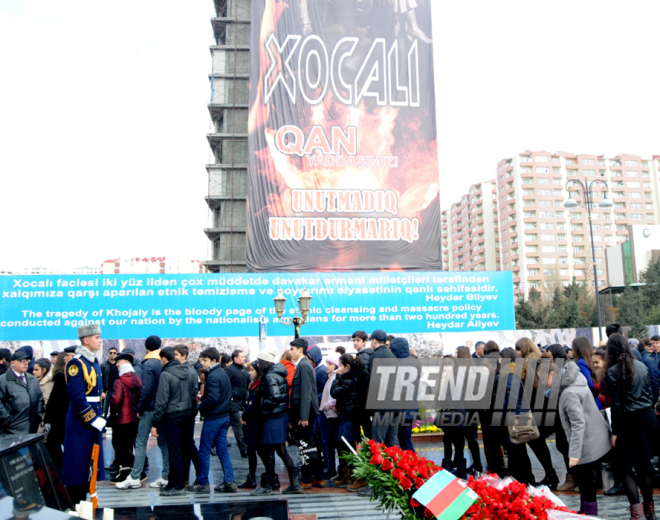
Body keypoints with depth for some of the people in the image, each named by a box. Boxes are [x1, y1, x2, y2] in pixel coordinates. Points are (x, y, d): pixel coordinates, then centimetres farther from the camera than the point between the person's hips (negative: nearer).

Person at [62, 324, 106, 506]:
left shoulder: (94, 362, 12)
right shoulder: (76, 364, -16)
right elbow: (78, 399, -20)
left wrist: (100, 419, 11)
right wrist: (94, 420, -17)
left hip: (93, 421, 9)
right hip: (80, 424, -9)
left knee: (88, 464, 16)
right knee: (77, 466, 2)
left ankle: (82, 502, 28)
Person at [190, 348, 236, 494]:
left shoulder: (213, 376, -17)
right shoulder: (223, 373, 10)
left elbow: (213, 398, -27)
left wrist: (200, 406, -10)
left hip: (213, 418, -9)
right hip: (224, 416, 9)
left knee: (204, 450, 3)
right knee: (222, 450, 11)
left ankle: (203, 483, 12)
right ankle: (229, 482, 11)